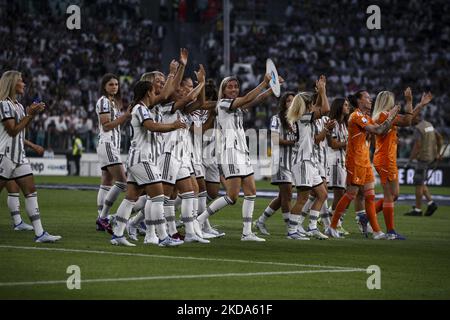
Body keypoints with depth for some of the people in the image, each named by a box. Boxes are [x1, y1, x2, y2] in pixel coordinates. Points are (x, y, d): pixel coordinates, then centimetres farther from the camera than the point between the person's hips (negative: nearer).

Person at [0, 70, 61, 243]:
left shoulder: (18, 105, 15)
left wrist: (33, 114, 10)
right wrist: (29, 114, -13)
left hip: (19, 155, 9)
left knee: (31, 191, 1)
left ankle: (39, 233, -3)